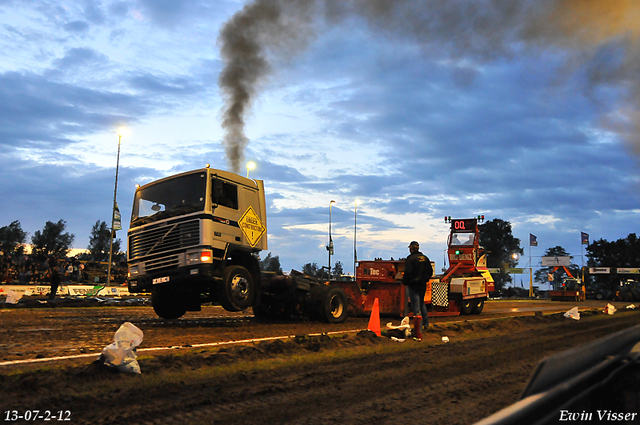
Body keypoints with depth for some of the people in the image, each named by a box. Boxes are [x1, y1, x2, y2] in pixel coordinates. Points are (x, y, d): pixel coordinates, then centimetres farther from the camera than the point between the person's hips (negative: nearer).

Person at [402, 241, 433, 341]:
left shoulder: (410, 259, -15)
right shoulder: (425, 258, 6)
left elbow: (407, 273, -19)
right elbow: (430, 271, 13)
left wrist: (404, 282, -3)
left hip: (413, 285, -6)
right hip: (423, 285, 7)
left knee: (416, 308, -7)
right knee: (422, 304, 29)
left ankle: (418, 335, -7)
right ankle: (426, 323, 44)